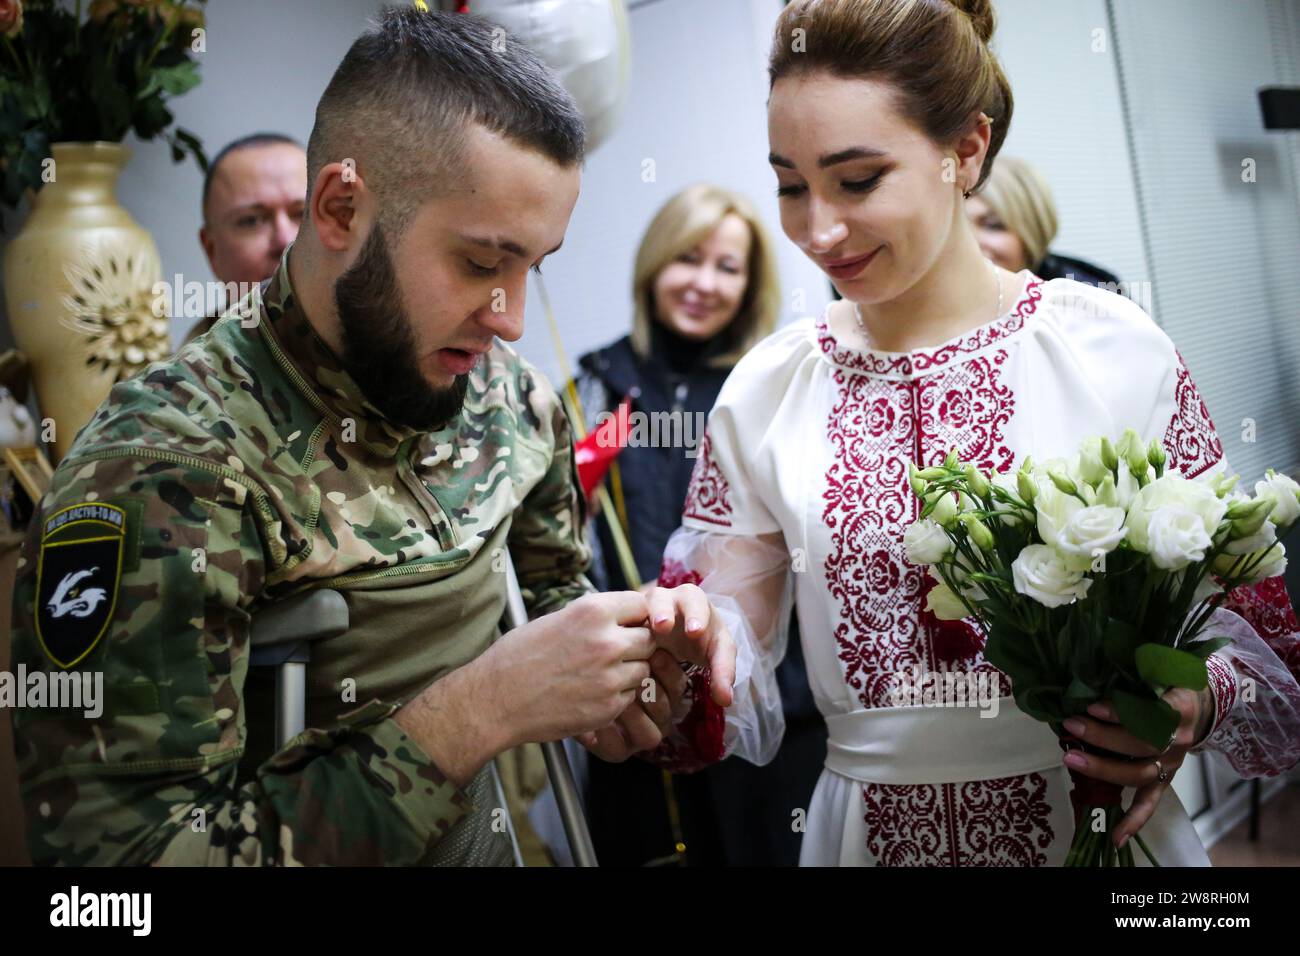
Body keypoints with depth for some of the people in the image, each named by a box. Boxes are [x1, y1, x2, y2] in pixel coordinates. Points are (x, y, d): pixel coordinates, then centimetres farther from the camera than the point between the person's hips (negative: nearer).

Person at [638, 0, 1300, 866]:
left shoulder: (1118, 351, -10)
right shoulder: (764, 393, -4)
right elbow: (725, 672, -1)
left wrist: (1196, 706, -22)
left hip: (1099, 818, -1)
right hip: (874, 830, 2)